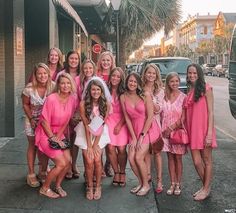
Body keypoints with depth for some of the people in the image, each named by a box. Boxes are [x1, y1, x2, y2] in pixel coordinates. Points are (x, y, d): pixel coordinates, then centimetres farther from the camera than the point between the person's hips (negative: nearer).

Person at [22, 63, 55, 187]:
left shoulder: (53, 86, -18)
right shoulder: (29, 88, -20)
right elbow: (25, 104, -6)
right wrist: (31, 119, -12)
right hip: (33, 120, -2)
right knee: (33, 145, 7)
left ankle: (43, 171, 31)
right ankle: (31, 174, 16)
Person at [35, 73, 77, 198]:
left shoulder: (73, 99, -5)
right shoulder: (51, 99, -22)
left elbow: (67, 120, 2)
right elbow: (44, 121, -17)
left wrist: (58, 136, -6)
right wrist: (53, 138, -13)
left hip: (59, 133, 6)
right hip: (46, 133, -6)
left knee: (68, 161, -5)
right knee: (61, 163, -12)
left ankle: (58, 185, 20)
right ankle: (44, 188, 9)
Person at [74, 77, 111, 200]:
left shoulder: (105, 104, -11)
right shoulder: (83, 104, -16)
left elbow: (101, 125, -10)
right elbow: (86, 125, -13)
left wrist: (95, 145, -12)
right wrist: (89, 146, -13)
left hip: (100, 133, 1)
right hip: (85, 134, -1)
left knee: (97, 159, -13)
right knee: (89, 161, -12)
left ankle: (98, 186, 8)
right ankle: (90, 187, 10)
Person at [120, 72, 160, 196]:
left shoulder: (145, 96, -12)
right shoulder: (123, 97, -1)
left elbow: (150, 117, -12)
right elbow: (127, 118, 0)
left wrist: (141, 136, -13)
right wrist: (133, 137, -5)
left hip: (148, 129, -4)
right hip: (134, 130, 4)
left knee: (138, 157, -13)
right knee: (131, 158, -6)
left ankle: (146, 185, 9)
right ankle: (140, 183, 18)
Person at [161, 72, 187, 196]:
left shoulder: (183, 97, -6)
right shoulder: (164, 97, 4)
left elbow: (183, 118, -8)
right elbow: (161, 114, 8)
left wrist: (171, 128, -11)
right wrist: (164, 129, -2)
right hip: (166, 131, 3)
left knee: (178, 158, 5)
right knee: (170, 157, 8)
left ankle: (178, 184, 15)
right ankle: (172, 184, 15)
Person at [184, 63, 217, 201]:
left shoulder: (206, 88, -4)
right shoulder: (189, 91, 14)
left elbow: (210, 112, -8)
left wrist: (209, 133, -14)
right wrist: (186, 130, 6)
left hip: (203, 128, -5)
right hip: (192, 130, 5)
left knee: (207, 160, 6)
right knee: (197, 162, 7)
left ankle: (206, 189, 18)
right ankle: (205, 186, 25)